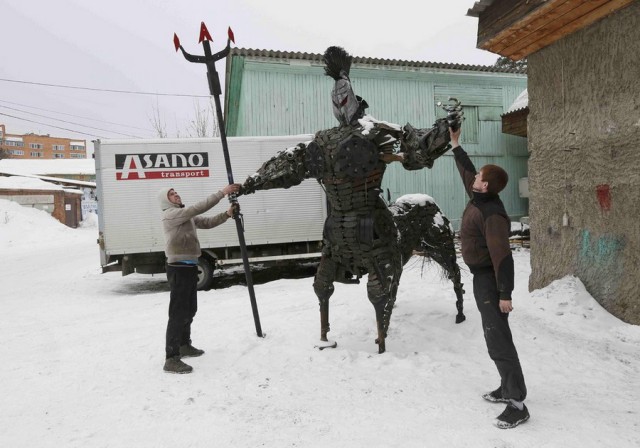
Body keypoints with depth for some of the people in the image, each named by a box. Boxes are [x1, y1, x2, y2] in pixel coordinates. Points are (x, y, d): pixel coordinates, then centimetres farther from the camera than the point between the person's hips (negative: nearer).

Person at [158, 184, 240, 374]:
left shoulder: (186, 215, 17)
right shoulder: (170, 214, -11)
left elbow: (207, 222, 14)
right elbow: (199, 208, -20)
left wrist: (227, 214, -2)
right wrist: (222, 193, -21)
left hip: (189, 266, 10)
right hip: (178, 268, -10)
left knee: (189, 310, 20)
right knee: (178, 312, -10)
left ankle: (184, 345, 35)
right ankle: (171, 359, -6)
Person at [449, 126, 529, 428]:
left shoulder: (491, 214, -24)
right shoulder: (478, 198, 4)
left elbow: (502, 255, -27)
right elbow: (466, 171, 21)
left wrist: (505, 293, -27)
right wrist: (455, 144, 27)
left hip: (490, 280, -10)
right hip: (481, 277, 10)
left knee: (499, 341, -8)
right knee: (494, 336, 16)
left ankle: (518, 404, -1)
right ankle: (508, 388, 27)